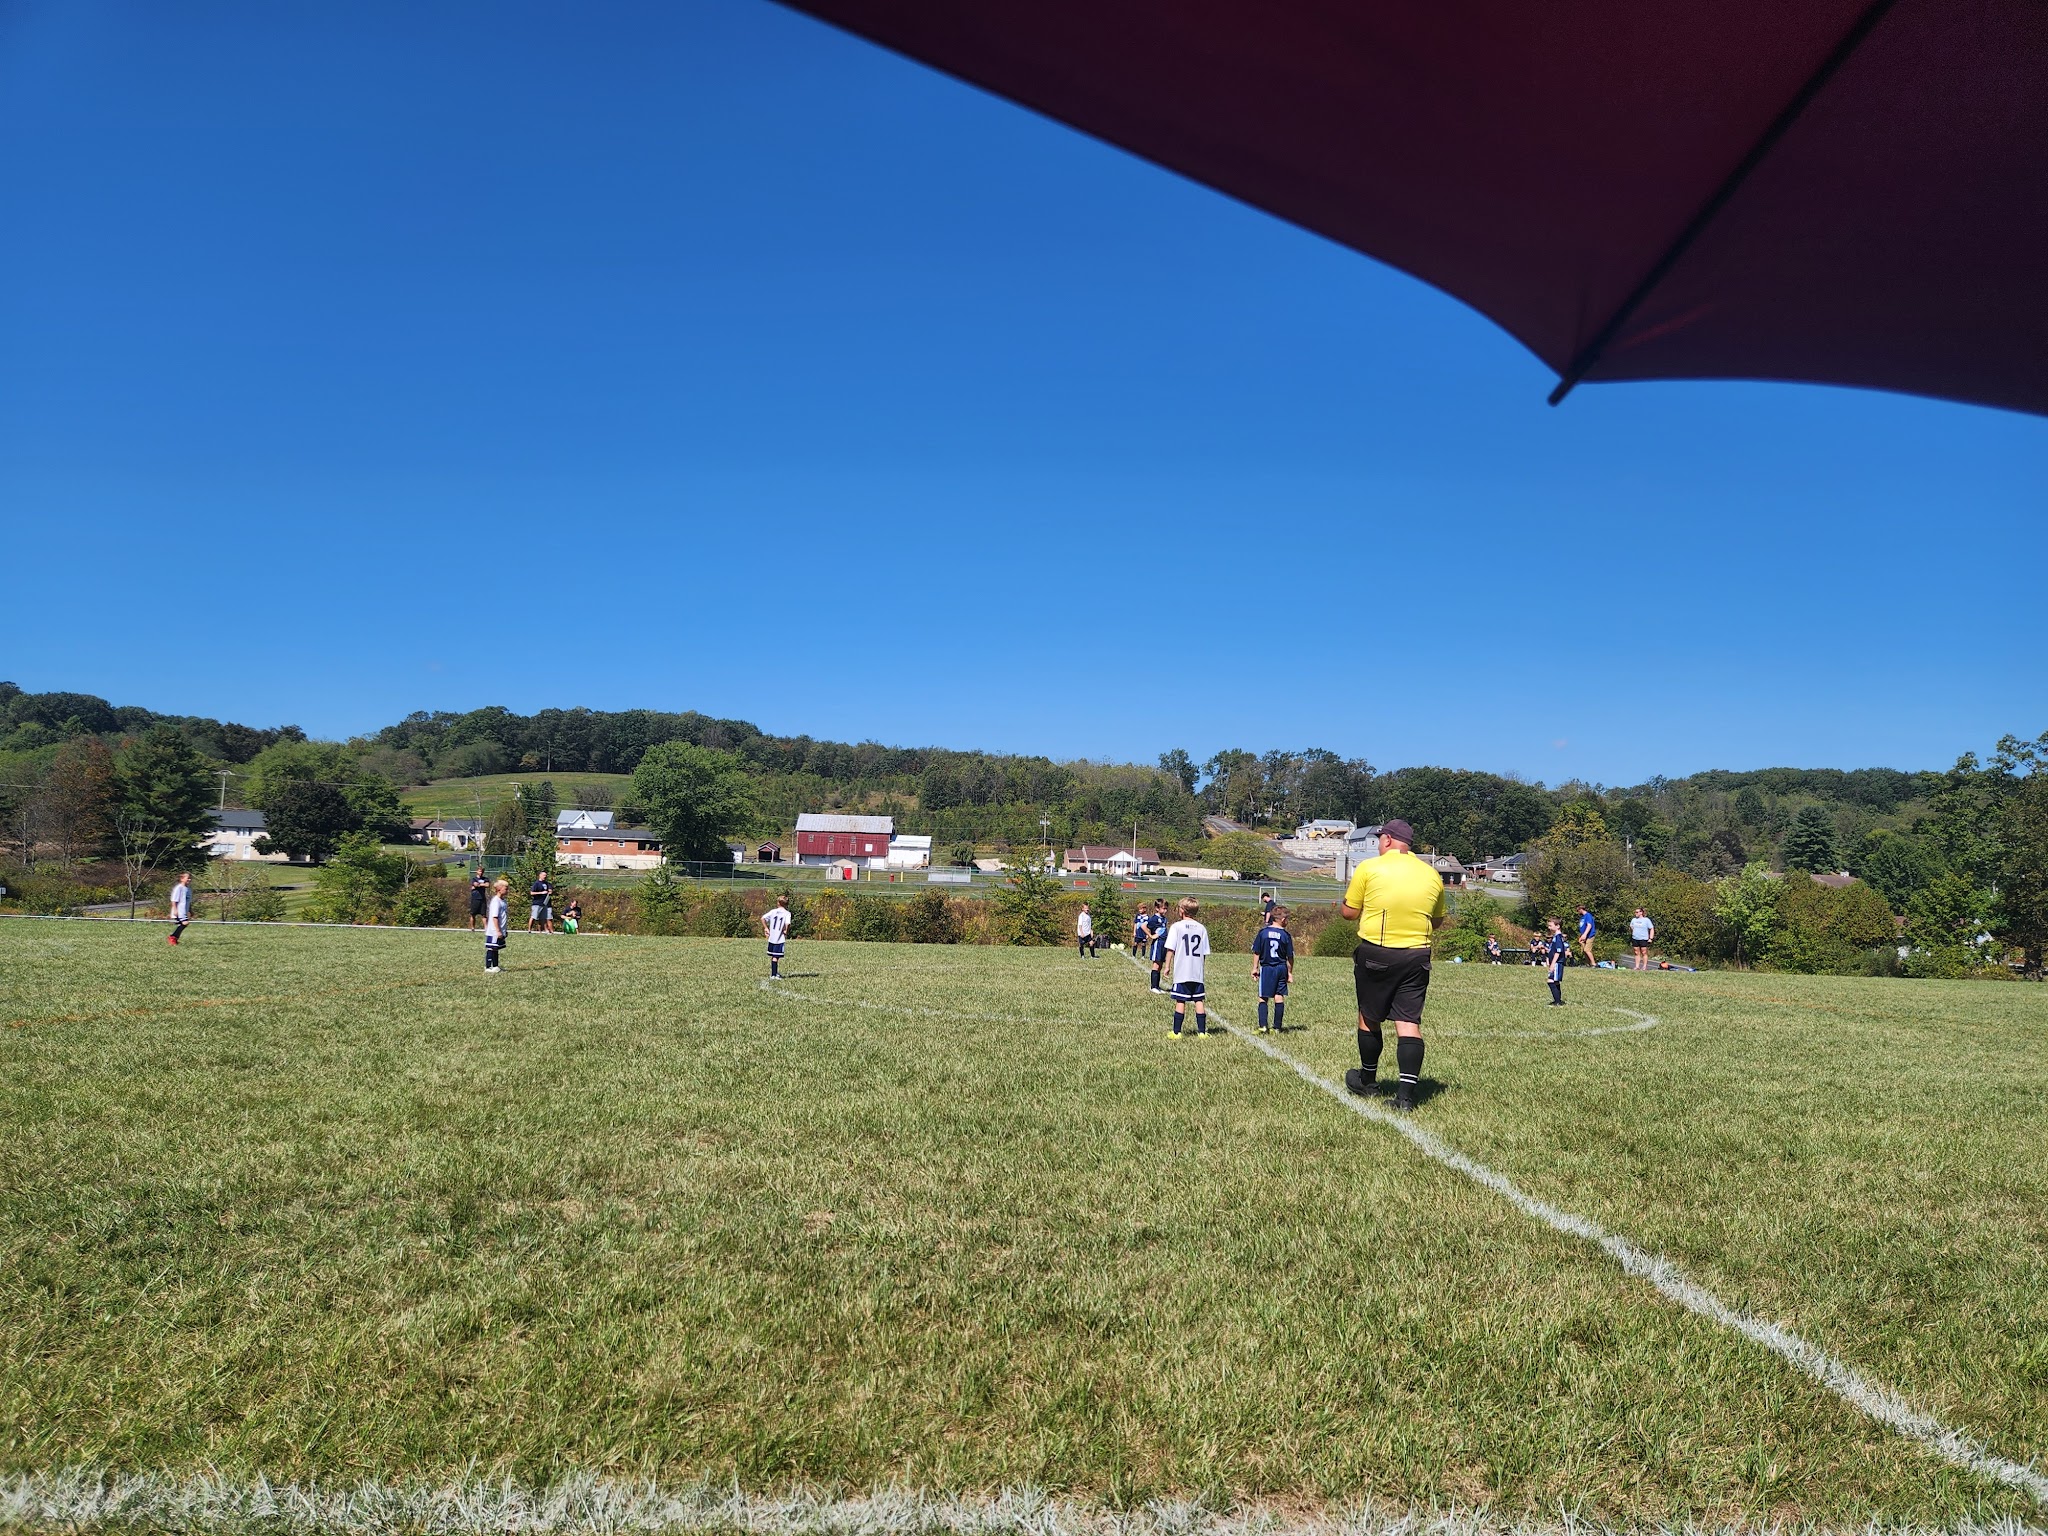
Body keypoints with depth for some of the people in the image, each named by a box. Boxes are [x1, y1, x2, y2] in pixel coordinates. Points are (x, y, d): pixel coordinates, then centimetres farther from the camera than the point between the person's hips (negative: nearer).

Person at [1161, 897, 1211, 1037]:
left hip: (1181, 973, -3)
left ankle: (1176, 1032, 5)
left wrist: (1168, 966, -1)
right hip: (1197, 973, 3)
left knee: (1180, 1001, 1)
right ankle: (1202, 1031, 8)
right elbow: (1205, 953, 7)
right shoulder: (1201, 928, 5)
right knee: (1199, 1001, 7)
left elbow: (1170, 949, -9)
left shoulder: (1176, 927, -6)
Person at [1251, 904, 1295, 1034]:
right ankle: (1277, 1027, 11)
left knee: (1263, 998, 4)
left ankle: (1262, 1026, -8)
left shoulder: (1263, 932, -3)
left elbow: (1256, 952, 0)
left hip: (1266, 968, -1)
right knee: (1279, 997, 8)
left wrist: (1255, 968, 9)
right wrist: (1290, 972, 11)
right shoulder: (1286, 935, -4)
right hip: (1281, 969, 1)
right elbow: (1290, 956, 0)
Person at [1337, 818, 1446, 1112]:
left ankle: (1367, 1080, 28)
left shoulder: (1368, 868, -6)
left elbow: (1349, 913, 0)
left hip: (1375, 953, -3)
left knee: (1369, 1018, 13)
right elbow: (1437, 921, 18)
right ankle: (1406, 1093, -5)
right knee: (1409, 1022, 2)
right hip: (1417, 957, 3)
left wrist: (1342, 902, 20)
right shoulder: (1432, 875, 7)